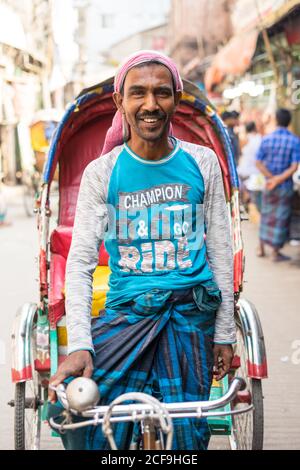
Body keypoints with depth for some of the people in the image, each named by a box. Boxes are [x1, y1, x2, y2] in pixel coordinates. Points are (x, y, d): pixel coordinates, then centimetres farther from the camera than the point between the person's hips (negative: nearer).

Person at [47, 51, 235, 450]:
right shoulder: (101, 173, 1)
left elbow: (220, 251, 9)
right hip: (126, 312, -1)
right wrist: (79, 344, -15)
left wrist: (224, 334, 7)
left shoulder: (203, 163, 5)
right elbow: (79, 262, -3)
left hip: (191, 315, 1)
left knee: (184, 432, -6)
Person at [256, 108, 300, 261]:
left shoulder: (267, 139, -5)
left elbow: (258, 163, -9)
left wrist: (271, 178, -11)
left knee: (266, 214, 17)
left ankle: (261, 248, 23)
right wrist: (278, 180, -18)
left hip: (268, 183, 3)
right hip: (285, 185, -3)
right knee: (280, 218, 5)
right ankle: (275, 252, 8)